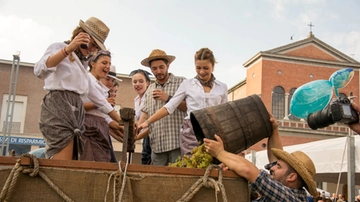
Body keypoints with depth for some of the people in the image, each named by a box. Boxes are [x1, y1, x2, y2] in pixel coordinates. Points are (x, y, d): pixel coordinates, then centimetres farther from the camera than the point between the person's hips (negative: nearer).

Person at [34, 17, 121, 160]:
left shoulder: (83, 63, 28)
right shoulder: (59, 47, 5)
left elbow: (93, 94, 27)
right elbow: (39, 71, -16)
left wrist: (120, 120, 24)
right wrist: (68, 49, -23)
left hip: (75, 109, 8)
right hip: (58, 105, -8)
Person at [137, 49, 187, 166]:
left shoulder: (182, 82, 6)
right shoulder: (150, 89, 20)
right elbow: (145, 114, 14)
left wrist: (168, 98, -10)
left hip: (178, 143, -4)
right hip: (157, 145, 4)